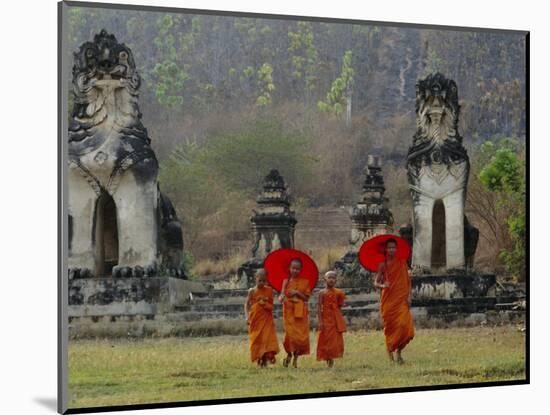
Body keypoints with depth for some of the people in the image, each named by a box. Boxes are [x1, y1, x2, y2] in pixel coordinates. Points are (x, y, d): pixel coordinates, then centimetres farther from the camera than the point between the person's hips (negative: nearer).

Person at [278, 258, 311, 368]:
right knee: (289, 333, -11)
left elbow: (307, 298, 1)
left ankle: (295, 358, 12)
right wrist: (281, 297, -28)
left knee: (300, 335, -1)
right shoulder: (286, 281, 5)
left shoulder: (305, 282, 4)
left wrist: (297, 293, -13)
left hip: (301, 312, 1)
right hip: (289, 311, -1)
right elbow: (282, 294, -5)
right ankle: (289, 355, 10)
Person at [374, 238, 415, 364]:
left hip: (401, 300, 1)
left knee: (405, 326, -11)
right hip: (388, 300, -1)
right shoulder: (383, 265, 1)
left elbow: (408, 281, 7)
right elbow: (376, 282, 0)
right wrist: (382, 285, -22)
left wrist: (408, 296, -2)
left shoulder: (402, 263, 6)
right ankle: (390, 352, 15)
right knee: (390, 327, -1)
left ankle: (398, 351, 7)